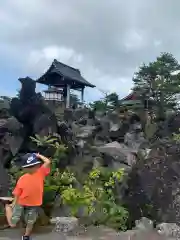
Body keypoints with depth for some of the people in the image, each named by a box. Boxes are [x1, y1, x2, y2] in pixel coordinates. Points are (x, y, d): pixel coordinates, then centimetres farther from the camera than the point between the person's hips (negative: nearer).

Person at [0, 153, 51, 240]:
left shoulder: (40, 173, -9)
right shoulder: (22, 178, -8)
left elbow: (48, 162, -20)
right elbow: (17, 192, -2)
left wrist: (39, 156, -8)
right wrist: (14, 204, 0)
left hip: (34, 205, 1)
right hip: (21, 203, 0)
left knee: (30, 223, 16)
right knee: (12, 224, 8)